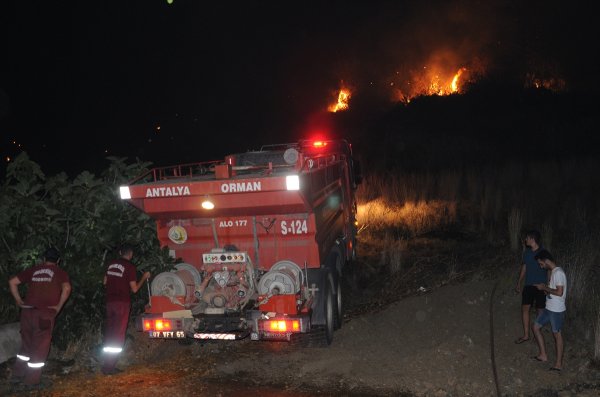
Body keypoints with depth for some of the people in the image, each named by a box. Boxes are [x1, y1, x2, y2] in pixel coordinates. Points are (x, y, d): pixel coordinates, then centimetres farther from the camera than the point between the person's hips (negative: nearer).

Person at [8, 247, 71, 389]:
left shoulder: (33, 270, 14)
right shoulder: (60, 273, 4)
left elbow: (12, 282, 10)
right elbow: (67, 288, -14)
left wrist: (19, 301, 13)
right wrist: (59, 307, -6)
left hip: (27, 311, 4)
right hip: (45, 313, -4)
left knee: (26, 344, 19)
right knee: (40, 347, 5)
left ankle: (17, 375, 25)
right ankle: (32, 381, 9)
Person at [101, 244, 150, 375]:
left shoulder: (111, 264, 8)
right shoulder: (130, 266, -8)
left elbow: (105, 282, 18)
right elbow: (134, 289, -6)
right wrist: (144, 277, 7)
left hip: (110, 301, 6)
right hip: (122, 302, -6)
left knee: (109, 334, 11)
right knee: (118, 335, -2)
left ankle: (107, 364, 13)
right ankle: (109, 367, -4)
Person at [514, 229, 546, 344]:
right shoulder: (526, 253, 5)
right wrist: (519, 283, 15)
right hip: (528, 286, 5)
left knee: (540, 310, 4)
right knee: (525, 308, 2)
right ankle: (526, 335, 11)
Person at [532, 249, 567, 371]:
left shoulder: (558, 273, -20)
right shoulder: (552, 272, 10)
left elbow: (559, 292, -25)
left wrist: (545, 288, -15)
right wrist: (545, 288, 4)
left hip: (557, 310, -10)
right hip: (549, 308, 10)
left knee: (557, 335, 1)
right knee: (536, 327, 12)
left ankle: (558, 364, 11)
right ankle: (543, 355, 19)